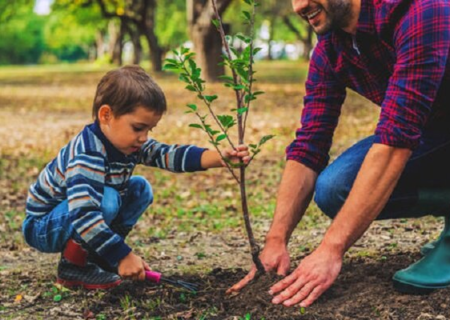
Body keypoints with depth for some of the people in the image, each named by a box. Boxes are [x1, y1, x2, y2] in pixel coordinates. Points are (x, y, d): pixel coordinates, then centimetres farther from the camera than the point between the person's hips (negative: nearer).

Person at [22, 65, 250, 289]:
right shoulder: (87, 155, -34)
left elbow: (168, 154, -15)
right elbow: (84, 216, -42)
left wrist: (220, 158, -28)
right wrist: (123, 256, -39)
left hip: (83, 216, 9)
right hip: (41, 227, -9)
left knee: (141, 189, 3)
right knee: (107, 199, -33)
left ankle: (95, 254, 5)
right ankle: (73, 266, -12)